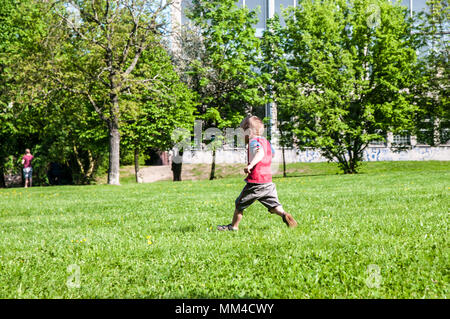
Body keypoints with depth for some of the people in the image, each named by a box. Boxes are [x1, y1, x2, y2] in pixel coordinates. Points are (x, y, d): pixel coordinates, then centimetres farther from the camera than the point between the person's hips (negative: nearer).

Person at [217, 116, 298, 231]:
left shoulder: (254, 141, -9)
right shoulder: (266, 142, 16)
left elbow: (260, 152, -30)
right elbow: (272, 153, 37)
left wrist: (250, 165, -43)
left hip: (255, 181, -7)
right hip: (268, 180, 7)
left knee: (239, 204, 8)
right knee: (273, 205, 6)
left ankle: (233, 226, 17)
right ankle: (285, 215, -20)